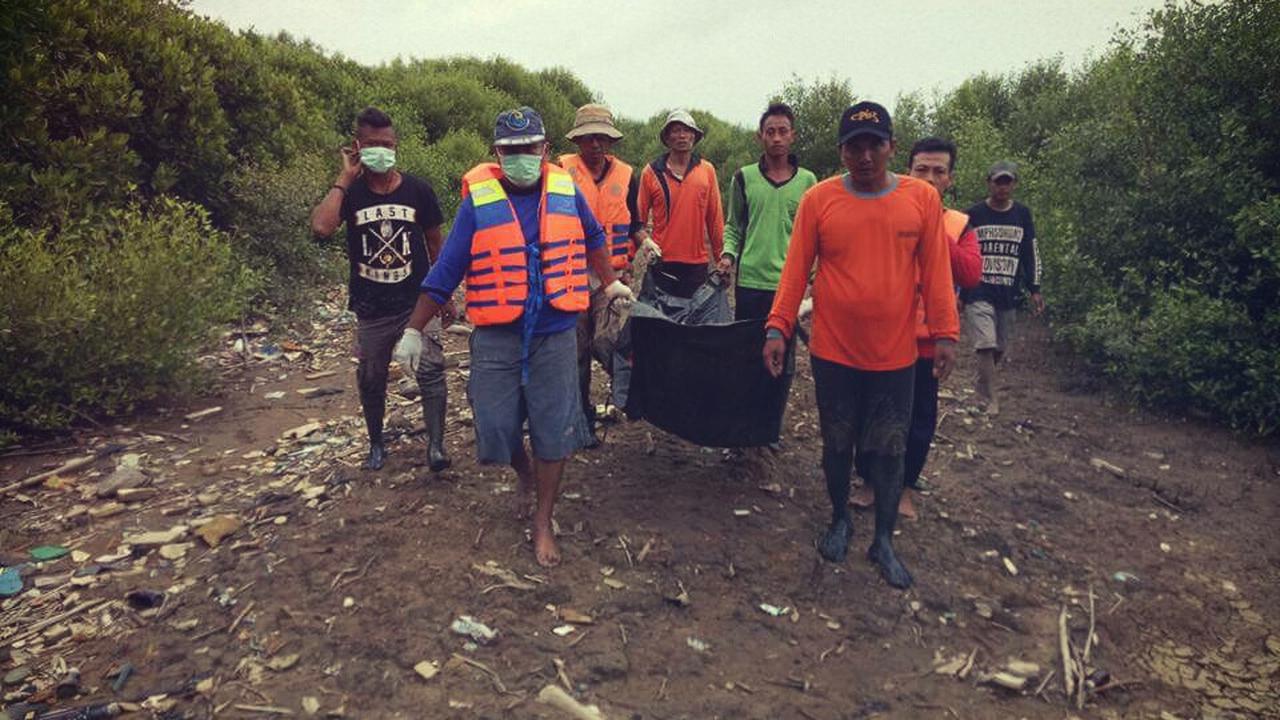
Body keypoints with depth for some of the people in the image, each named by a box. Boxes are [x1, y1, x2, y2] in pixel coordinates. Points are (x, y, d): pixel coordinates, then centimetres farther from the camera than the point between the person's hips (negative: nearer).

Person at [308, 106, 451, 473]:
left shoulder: (418, 189, -3)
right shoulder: (349, 192, -4)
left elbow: (434, 244, 7)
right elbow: (321, 226, -24)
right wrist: (345, 177, -16)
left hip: (417, 302, -1)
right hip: (371, 308, 1)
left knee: (430, 370, -16)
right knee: (371, 379, 13)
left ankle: (435, 445, -10)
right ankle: (376, 443, 32)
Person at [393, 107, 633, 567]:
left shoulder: (566, 191, 1)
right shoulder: (478, 200, -5)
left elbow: (592, 238, 20)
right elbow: (445, 272, -3)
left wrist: (610, 283, 28)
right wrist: (414, 330, -2)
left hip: (555, 334, 1)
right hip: (496, 336, -1)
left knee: (553, 429, 4)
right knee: (496, 425, 2)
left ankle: (543, 523, 21)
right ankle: (525, 474, 38)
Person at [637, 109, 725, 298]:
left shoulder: (707, 170, 6)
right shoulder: (651, 172, 1)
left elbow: (715, 218, 8)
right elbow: (639, 218, 4)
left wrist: (721, 257, 7)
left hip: (697, 261, 1)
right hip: (662, 262, -1)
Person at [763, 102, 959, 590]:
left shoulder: (922, 198, -2)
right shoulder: (818, 199, -4)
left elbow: (935, 271, 0)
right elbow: (796, 269, -4)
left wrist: (945, 333, -4)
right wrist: (777, 328, -10)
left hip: (895, 355, 0)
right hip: (833, 352, 0)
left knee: (889, 451, 8)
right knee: (837, 443, 13)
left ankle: (884, 540, 24)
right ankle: (840, 520, 35)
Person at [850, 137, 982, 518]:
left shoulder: (959, 226, 2)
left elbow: (971, 275, -15)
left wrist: (936, 230, -19)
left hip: (926, 341, 1)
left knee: (919, 419, 10)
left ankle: (905, 488, 28)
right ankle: (869, 481, 28)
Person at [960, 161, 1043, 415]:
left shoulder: (1022, 215, 8)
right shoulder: (973, 215, -1)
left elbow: (1031, 254, 13)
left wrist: (1034, 289, 7)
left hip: (1008, 295, 4)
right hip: (978, 294, -3)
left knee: (1000, 348, 9)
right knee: (986, 346, -13)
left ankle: (982, 386, 32)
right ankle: (991, 400, -5)